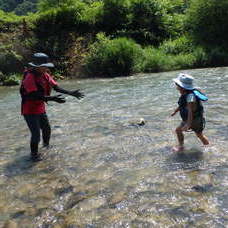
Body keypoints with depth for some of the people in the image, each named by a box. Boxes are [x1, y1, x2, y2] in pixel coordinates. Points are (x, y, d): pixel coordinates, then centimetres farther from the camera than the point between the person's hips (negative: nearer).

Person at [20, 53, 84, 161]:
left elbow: (56, 87, 0)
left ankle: (46, 145, 49)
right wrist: (52, 98, -42)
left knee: (47, 129, 21)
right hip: (30, 111, -8)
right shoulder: (29, 77, -25)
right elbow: (35, 95, -33)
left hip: (40, 109, 8)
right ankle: (34, 154, 17)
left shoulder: (45, 75, -2)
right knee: (36, 134, -6)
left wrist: (71, 93, -8)